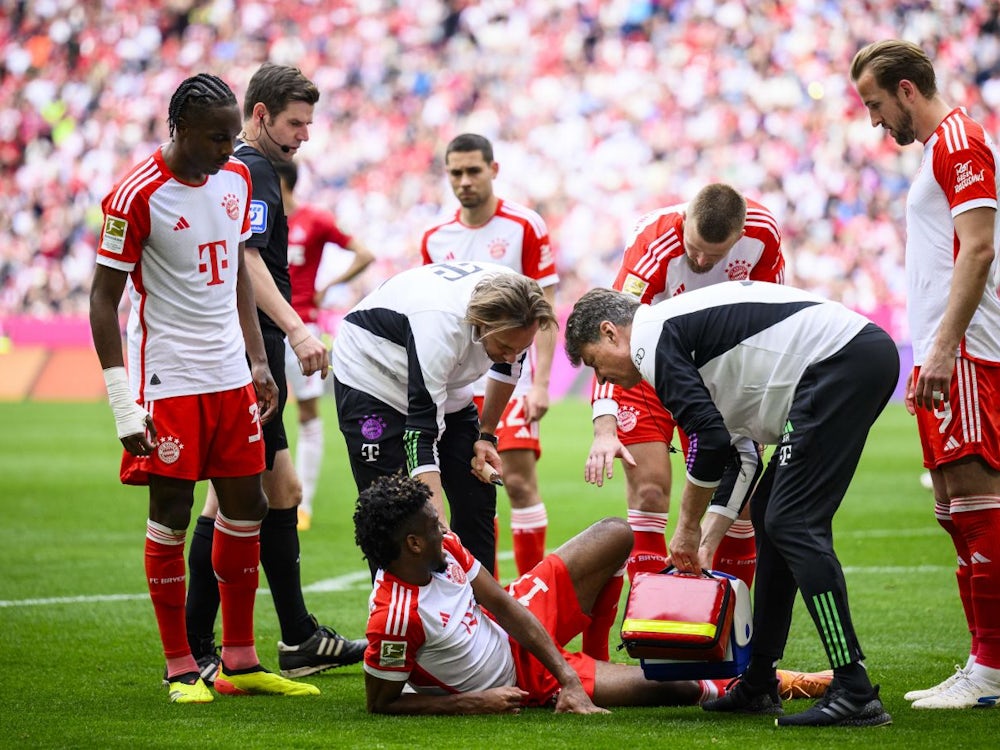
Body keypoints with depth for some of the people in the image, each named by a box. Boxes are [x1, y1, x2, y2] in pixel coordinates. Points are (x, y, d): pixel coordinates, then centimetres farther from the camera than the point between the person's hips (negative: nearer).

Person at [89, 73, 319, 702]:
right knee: (171, 515, -1)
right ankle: (181, 668, 6)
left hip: (230, 376, 7)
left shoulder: (236, 179, 6)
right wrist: (125, 406, -15)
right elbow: (104, 301, -12)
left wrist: (258, 360, 14)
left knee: (246, 508, 8)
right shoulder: (137, 197, -15)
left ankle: (241, 661, 17)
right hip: (167, 381, -7)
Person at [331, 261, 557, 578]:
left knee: (477, 497, 0)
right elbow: (421, 436, -42)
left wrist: (487, 435, 2)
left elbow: (507, 367, 3)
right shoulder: (439, 323, -42)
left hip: (443, 383, 7)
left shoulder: (513, 304, -24)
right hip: (371, 372, -6)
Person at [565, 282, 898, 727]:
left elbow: (709, 438, -11)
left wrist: (687, 529, 1)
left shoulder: (650, 336, -3)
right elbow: (737, 443, 29)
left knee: (792, 524, -11)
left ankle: (855, 694, -15)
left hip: (840, 362, -10)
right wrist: (708, 543, 27)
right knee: (770, 513, 17)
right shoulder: (679, 322, 27)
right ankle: (758, 686, 22)